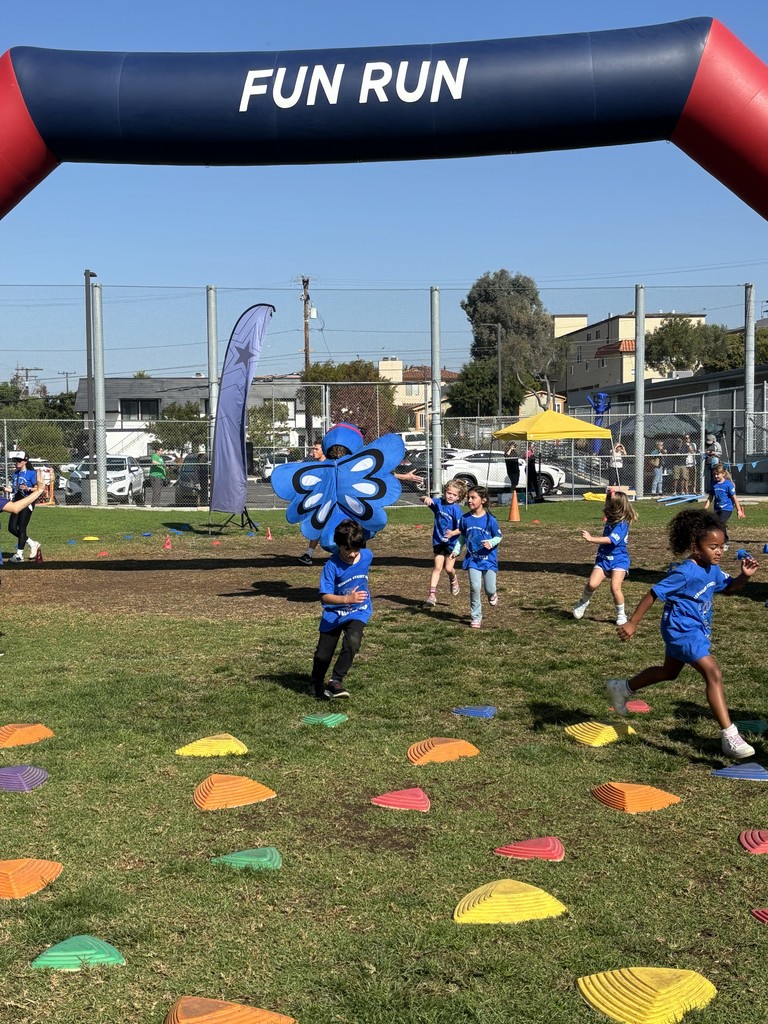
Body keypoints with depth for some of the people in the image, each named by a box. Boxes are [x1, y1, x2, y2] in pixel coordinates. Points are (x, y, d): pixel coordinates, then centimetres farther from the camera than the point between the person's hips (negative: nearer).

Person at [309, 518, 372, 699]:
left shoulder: (367, 556, -11)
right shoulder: (332, 565, -23)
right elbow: (324, 596, -27)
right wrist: (347, 599, -40)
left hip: (358, 612, 2)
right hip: (333, 614, -1)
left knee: (352, 641, -28)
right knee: (323, 654, 5)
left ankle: (336, 682, -15)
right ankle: (317, 684, 37)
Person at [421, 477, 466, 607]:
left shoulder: (456, 509, -16)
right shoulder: (438, 503, -3)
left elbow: (460, 529, -17)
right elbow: (424, 499, -5)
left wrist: (453, 533, -37)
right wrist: (426, 498, -28)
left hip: (452, 542, -3)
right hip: (438, 541, 3)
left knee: (449, 568, -4)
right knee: (437, 567, 2)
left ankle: (453, 580, 31)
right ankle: (432, 594, -1)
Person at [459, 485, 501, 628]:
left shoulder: (490, 519, -11)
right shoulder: (465, 519, -2)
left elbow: (498, 536, -2)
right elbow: (462, 536, 12)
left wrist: (491, 543, -21)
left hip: (489, 558, -2)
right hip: (472, 559, 2)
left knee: (489, 589, 3)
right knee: (475, 587, -9)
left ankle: (492, 595, 43)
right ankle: (475, 617, 4)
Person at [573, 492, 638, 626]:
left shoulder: (622, 525, -17)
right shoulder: (610, 521, 7)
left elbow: (610, 540, -28)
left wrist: (591, 539, -33)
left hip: (619, 561, -6)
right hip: (603, 559, 6)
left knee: (615, 587, -19)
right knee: (592, 584, -11)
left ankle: (621, 614, 1)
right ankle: (583, 603, 15)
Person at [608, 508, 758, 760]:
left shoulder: (712, 569, 1)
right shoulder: (684, 573, -25)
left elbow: (729, 587, 17)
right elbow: (653, 593, -21)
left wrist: (744, 576, -5)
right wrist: (632, 623, -20)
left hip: (696, 630, 10)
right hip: (682, 631, -10)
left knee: (669, 672, 27)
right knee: (713, 674, -18)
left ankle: (622, 688, 46)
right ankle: (729, 736, -19)